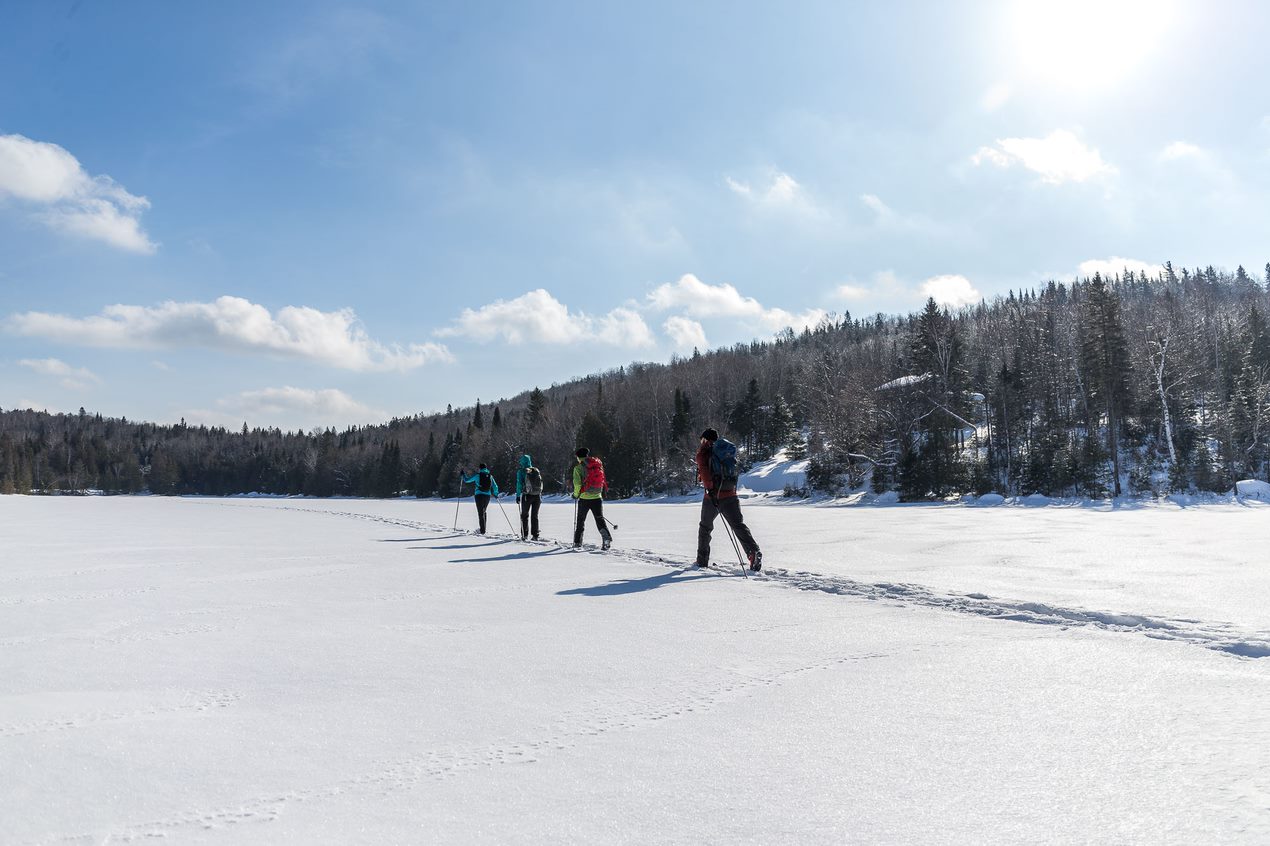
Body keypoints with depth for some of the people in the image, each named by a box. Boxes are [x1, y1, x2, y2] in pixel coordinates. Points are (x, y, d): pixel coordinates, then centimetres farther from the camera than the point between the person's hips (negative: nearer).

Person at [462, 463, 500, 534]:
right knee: (483, 512, 20)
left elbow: (467, 480, 4)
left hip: (479, 495, -4)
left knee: (480, 513, -4)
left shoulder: (477, 475, -3)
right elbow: (495, 486, 11)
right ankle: (483, 528, 22)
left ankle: (483, 530, -11)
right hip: (487, 496, 4)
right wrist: (495, 494, 28)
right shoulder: (490, 476, 8)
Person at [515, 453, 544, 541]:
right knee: (535, 516, 11)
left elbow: (519, 484, -8)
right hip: (537, 496, 3)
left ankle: (524, 535, 4)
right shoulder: (536, 471, 8)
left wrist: (518, 496, -4)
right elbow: (541, 483, 9)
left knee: (524, 515, 9)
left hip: (527, 496, -3)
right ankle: (535, 535, 8)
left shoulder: (521, 472, -4)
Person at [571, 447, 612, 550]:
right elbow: (603, 481, 9)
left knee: (580, 521, 12)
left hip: (585, 498, -3)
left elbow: (577, 484, -13)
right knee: (600, 519, 8)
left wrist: (576, 494, 2)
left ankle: (577, 542, 16)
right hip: (597, 497, 3)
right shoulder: (598, 464, 8)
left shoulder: (578, 467, -5)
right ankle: (607, 538, -11)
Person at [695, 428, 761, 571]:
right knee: (739, 525, 2)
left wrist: (710, 488, -21)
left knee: (705, 527, 15)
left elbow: (703, 470, -14)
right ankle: (754, 552, -19)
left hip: (712, 495, -3)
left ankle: (702, 560, 19)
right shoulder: (729, 451, 18)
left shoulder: (704, 452, 2)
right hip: (730, 495, 3)